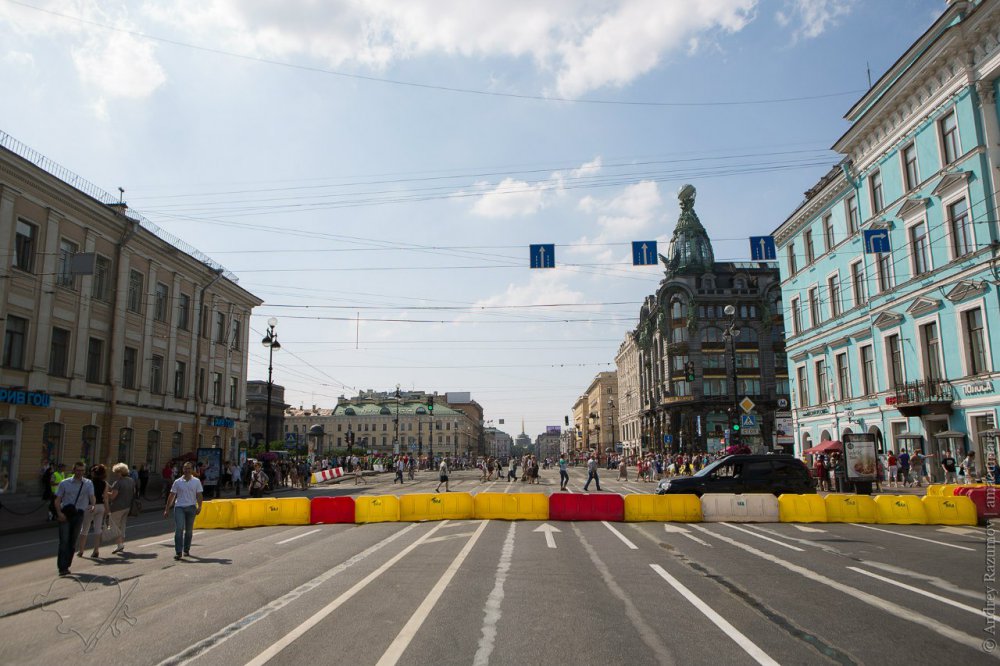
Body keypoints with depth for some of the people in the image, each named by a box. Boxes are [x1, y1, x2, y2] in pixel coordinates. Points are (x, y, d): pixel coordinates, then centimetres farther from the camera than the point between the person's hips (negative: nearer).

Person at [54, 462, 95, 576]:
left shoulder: (88, 483, 6)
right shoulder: (64, 483, 5)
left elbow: (92, 496, -8)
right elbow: (57, 500, 4)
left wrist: (92, 505, -30)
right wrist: (59, 513, -12)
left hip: (79, 514, 1)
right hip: (65, 514, -1)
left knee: (73, 541, 8)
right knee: (64, 540, -9)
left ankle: (66, 566, 19)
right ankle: (62, 568, -9)